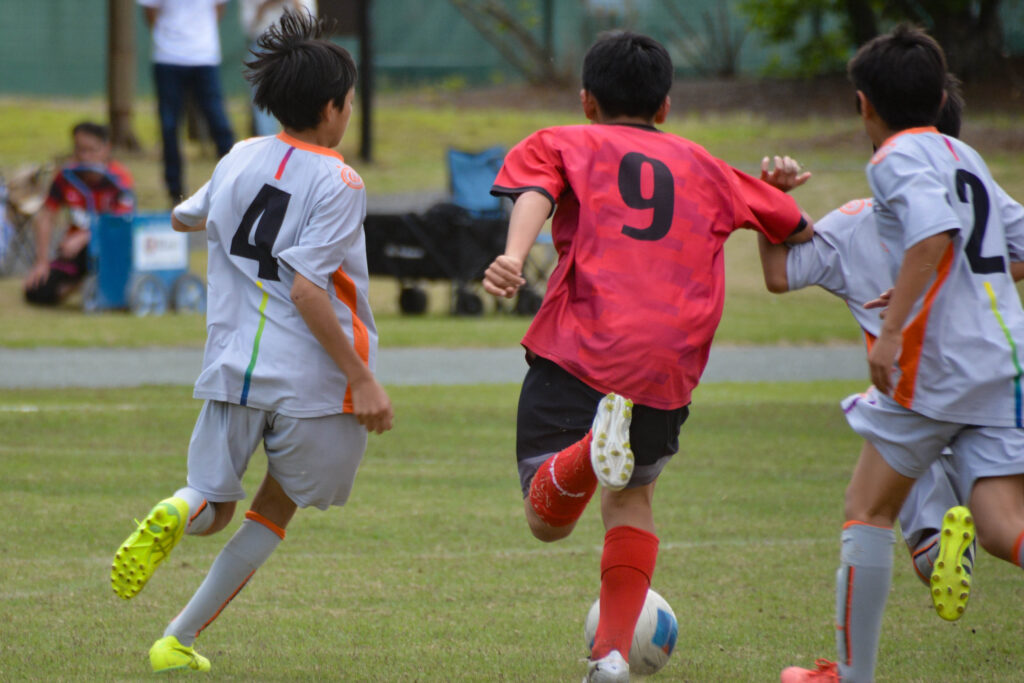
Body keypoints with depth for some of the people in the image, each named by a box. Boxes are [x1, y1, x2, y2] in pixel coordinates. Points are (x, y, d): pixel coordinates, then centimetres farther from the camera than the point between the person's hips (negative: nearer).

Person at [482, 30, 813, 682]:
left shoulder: (560, 145, 17)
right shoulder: (702, 165, 24)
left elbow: (535, 194, -6)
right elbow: (798, 229, 29)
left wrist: (514, 256, -25)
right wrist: (772, 196, 51)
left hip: (577, 355, -3)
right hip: (668, 371, 3)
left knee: (548, 519, -4)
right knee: (632, 497, 26)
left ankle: (596, 447, -36)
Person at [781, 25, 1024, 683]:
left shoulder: (899, 158, -4)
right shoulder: (967, 158, 21)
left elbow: (936, 231, -22)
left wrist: (892, 328, -24)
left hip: (940, 360, -7)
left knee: (869, 510, 8)